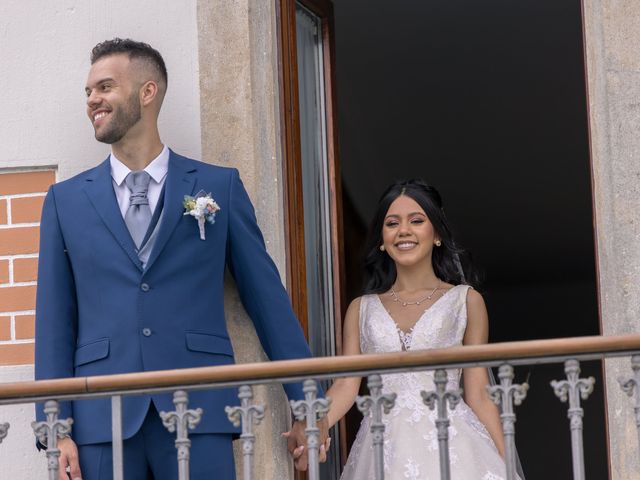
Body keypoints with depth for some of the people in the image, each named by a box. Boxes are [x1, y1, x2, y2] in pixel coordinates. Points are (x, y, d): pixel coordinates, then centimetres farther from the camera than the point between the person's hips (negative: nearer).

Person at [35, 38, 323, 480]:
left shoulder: (220, 187, 7)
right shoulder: (66, 200, 10)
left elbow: (267, 298, 8)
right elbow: (55, 320, 8)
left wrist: (305, 401, 5)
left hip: (199, 411, -1)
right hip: (101, 419, 1)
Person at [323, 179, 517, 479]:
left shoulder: (465, 301, 9)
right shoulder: (361, 309, 15)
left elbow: (478, 395, 6)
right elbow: (346, 386, 5)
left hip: (449, 441, -1)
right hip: (384, 447, 2)